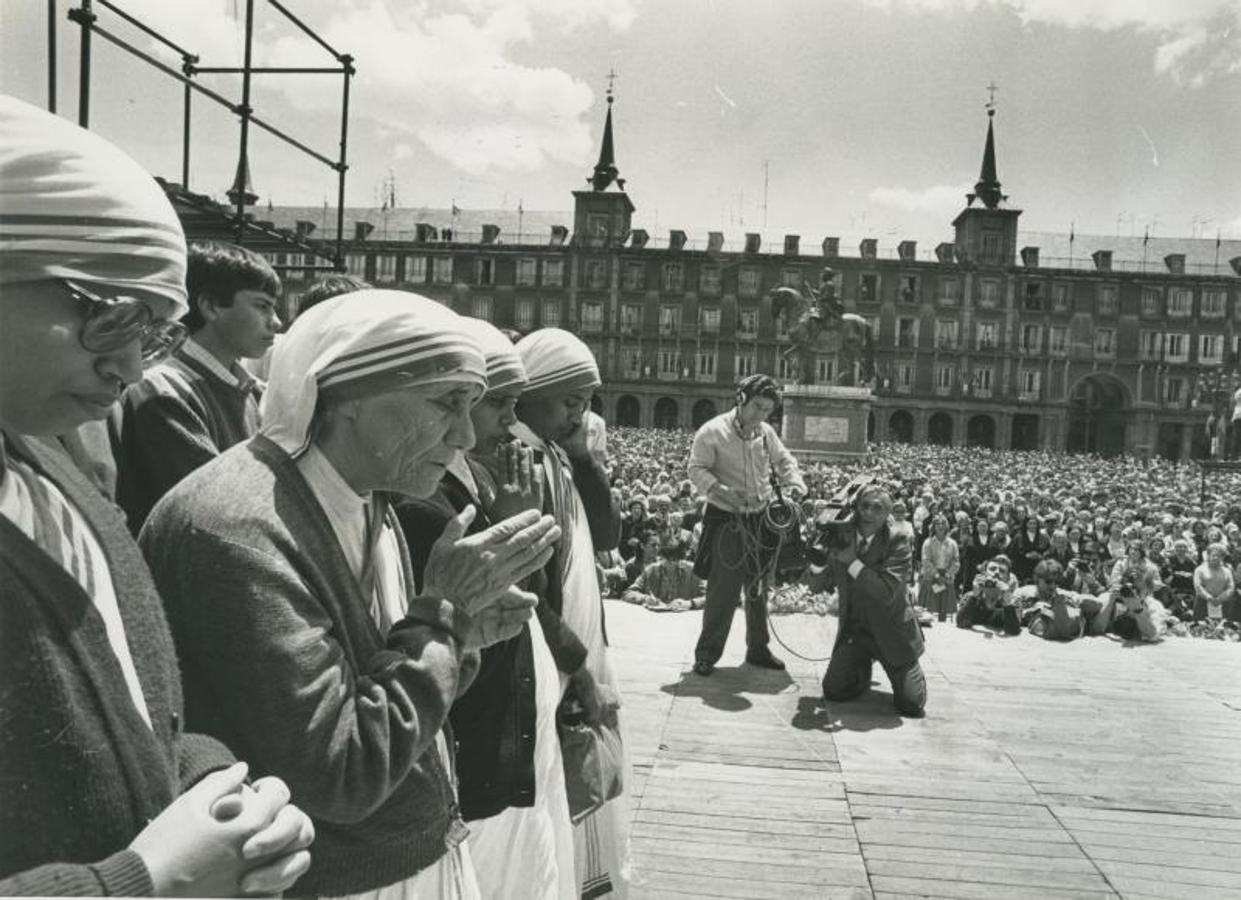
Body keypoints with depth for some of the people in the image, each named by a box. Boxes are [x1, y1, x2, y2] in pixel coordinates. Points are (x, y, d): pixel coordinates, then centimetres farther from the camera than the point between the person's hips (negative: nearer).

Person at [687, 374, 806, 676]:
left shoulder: (766, 433, 7)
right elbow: (697, 469, -12)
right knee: (723, 592, -7)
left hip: (761, 520, 6)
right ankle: (707, 653, 7)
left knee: (758, 590, 15)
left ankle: (758, 649, 29)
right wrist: (721, 490, -27)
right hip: (727, 521, -6)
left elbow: (785, 461, 18)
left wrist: (795, 485, -2)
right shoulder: (713, 431, -11)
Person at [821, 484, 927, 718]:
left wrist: (853, 562, -26)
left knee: (912, 705, -6)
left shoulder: (897, 542, -16)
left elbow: (887, 593, -27)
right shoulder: (843, 537, -3)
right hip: (854, 631, 3)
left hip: (891, 632, -3)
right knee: (833, 691, -5)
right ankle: (863, 666, 26)